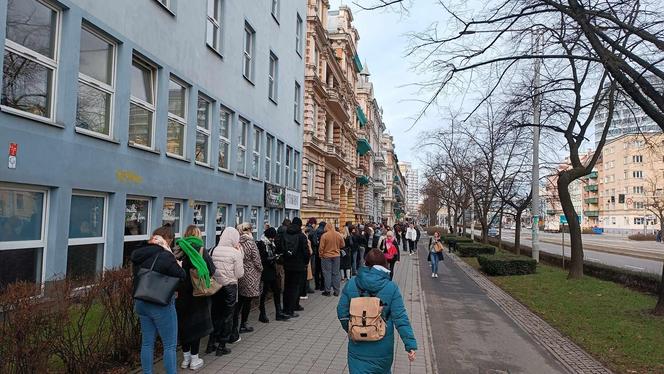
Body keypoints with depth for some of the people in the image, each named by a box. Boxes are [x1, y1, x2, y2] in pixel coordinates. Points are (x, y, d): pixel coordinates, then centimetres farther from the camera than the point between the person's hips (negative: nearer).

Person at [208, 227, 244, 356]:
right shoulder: (236, 253, -14)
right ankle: (221, 346, 16)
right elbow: (239, 274, -9)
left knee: (215, 315, 17)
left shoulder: (213, 251, -3)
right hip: (229, 287, -4)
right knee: (227, 316, 9)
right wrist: (240, 253, -3)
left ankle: (211, 344, 22)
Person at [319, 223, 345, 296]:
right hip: (336, 256, 3)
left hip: (326, 256, -3)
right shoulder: (339, 235, -2)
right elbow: (342, 245, 9)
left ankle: (327, 291, 7)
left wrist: (321, 255, 4)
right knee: (336, 273, 10)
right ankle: (336, 291, 13)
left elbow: (321, 247, -10)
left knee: (327, 273, 4)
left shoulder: (324, 235, -13)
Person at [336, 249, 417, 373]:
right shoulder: (391, 288, -11)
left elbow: (342, 313, -2)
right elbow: (401, 318, -14)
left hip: (358, 346, 0)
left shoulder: (350, 284, -7)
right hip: (382, 348, 0)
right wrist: (411, 345, -12)